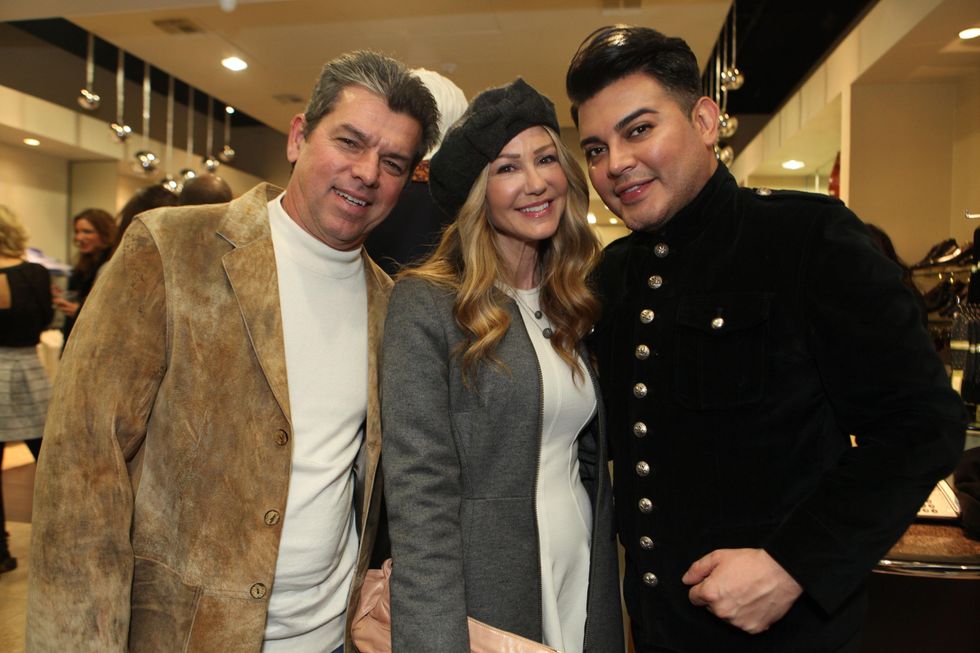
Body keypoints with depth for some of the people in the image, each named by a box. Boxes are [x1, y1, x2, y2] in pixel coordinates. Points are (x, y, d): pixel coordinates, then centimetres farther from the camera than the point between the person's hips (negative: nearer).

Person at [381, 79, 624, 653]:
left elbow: (591, 459, 11)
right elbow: (419, 498, -18)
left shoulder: (571, 305, 6)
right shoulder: (426, 303, -14)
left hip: (585, 584, 6)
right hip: (483, 596, -5)